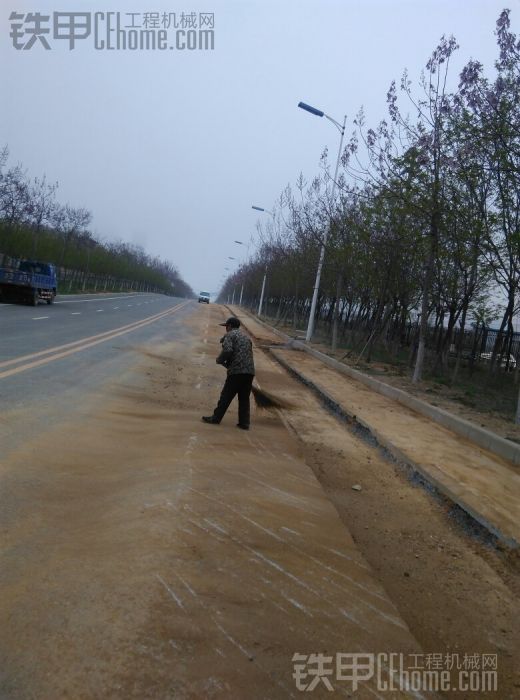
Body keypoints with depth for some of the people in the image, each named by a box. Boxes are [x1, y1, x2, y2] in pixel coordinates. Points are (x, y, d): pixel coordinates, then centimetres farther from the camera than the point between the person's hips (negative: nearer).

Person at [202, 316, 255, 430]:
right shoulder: (246, 337, 25)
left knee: (226, 396, 3)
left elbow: (227, 350, -16)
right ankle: (244, 423, 12)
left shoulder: (229, 335, 2)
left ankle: (216, 418, 12)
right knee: (244, 398, 12)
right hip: (250, 371, 7)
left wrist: (219, 360, 2)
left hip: (237, 371, -7)